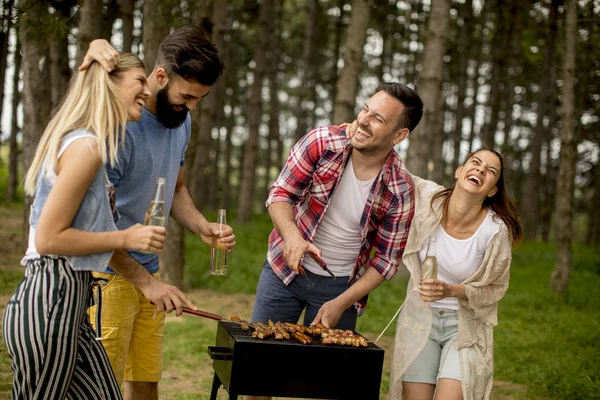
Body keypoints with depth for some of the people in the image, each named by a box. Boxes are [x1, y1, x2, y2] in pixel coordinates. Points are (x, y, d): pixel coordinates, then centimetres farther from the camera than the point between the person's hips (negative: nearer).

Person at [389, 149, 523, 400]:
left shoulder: (496, 231, -19)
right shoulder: (427, 198, -14)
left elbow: (495, 288, -6)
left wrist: (450, 291, -22)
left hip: (465, 326, -2)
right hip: (420, 316, 2)